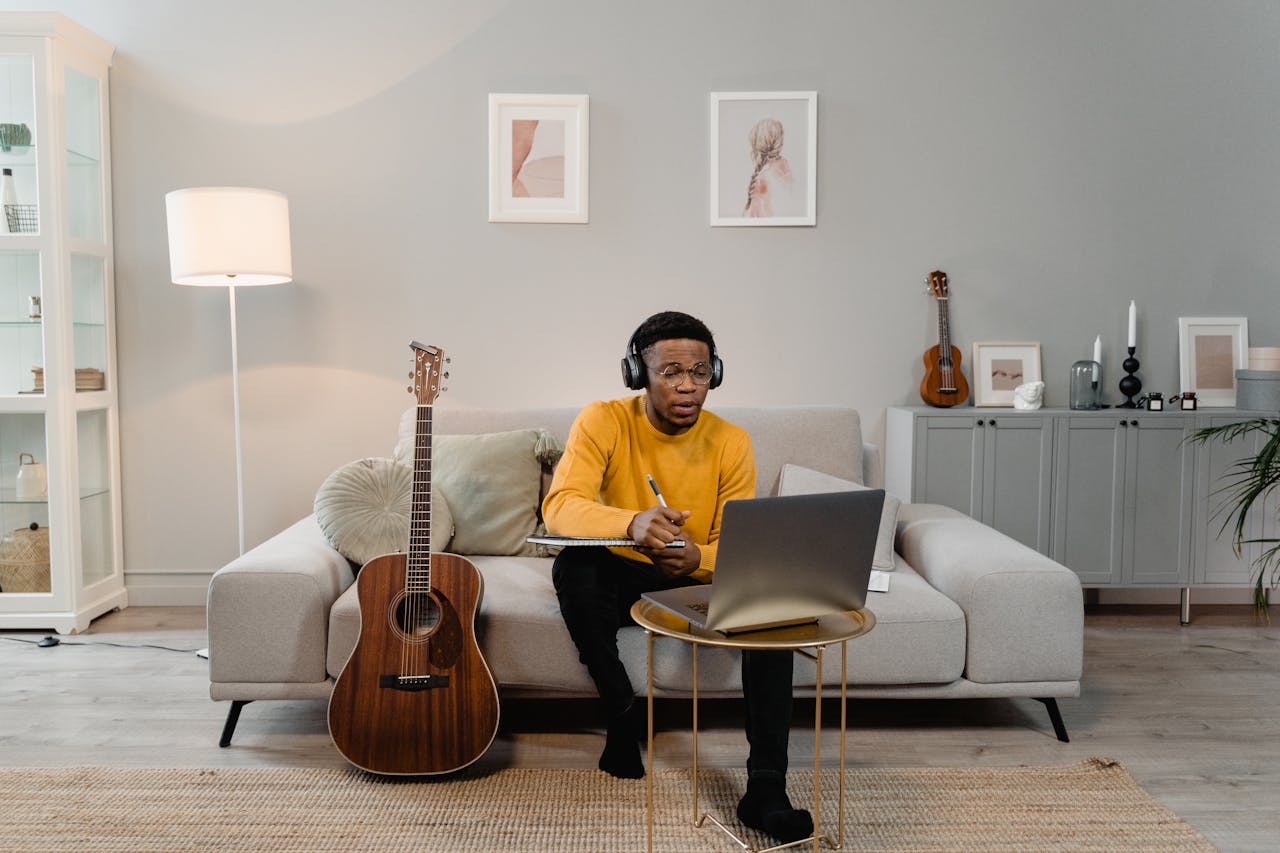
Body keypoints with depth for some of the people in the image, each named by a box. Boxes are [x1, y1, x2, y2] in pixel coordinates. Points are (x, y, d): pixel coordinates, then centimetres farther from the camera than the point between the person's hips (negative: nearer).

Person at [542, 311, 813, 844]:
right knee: (573, 567, -33)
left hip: (700, 579, 1)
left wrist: (699, 558, -35)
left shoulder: (730, 441, -10)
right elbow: (559, 506, -28)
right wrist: (631, 523, -50)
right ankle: (623, 712, -12)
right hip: (621, 577, -1)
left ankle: (765, 789, -27)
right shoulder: (603, 422, -14)